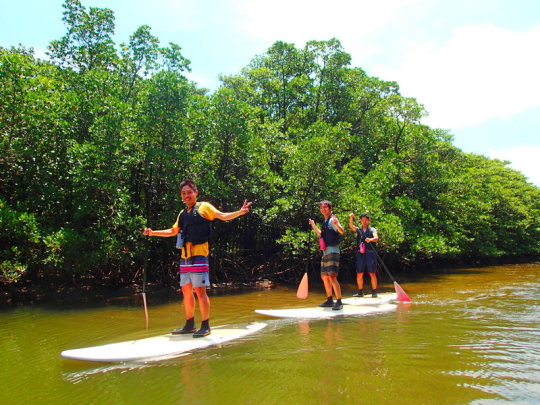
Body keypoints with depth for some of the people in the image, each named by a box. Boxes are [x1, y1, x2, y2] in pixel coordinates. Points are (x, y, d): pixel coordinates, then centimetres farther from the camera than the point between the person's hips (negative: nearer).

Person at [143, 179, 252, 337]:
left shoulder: (204, 207, 0)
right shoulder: (182, 214, 20)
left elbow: (223, 216, -11)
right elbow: (173, 231, 32)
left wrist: (240, 212, -27)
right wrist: (153, 233, 30)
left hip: (199, 256, -7)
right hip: (184, 257, 7)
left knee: (200, 291, -7)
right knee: (186, 291, 12)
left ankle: (205, 326, 3)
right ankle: (189, 325, 24)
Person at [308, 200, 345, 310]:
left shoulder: (332, 220, -10)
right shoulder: (324, 222, 16)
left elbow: (342, 231, -28)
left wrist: (337, 224, -48)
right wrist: (314, 226, 26)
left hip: (333, 251, -10)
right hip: (325, 252, 10)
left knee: (332, 276, -18)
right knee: (324, 277, 14)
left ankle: (339, 302, -14)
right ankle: (329, 300, 25)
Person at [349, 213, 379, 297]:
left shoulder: (372, 229, 9)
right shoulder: (358, 230, 16)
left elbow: (376, 238, -10)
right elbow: (351, 226, -3)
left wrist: (371, 239, -33)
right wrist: (351, 218, -22)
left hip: (370, 253, -3)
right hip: (360, 253, 3)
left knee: (372, 273, -4)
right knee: (359, 274, 4)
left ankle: (374, 292, 1)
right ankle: (360, 292, 13)